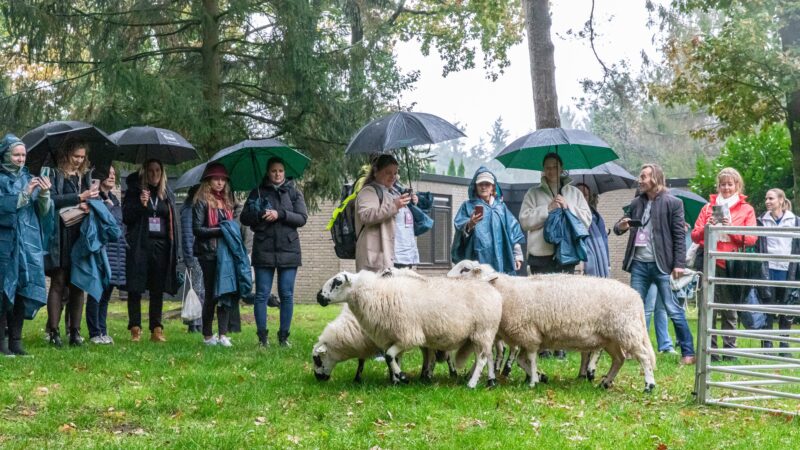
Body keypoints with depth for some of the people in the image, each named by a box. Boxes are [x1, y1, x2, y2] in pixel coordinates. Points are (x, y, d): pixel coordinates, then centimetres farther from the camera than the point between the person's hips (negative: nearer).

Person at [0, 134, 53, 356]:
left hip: (29, 243, 4)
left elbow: (44, 212, 9)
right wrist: (26, 194, -18)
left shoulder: (29, 178, 14)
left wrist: (44, 195, -10)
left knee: (23, 290, 2)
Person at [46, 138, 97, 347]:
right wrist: (80, 197, -17)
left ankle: (75, 331, 6)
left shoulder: (86, 176, 17)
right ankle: (53, 331, -1)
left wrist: (88, 206, -6)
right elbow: (52, 200, -13)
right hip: (60, 235, -4)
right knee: (58, 283, -4)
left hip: (81, 236, 5)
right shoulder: (54, 175, 0)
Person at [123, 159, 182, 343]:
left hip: (161, 246, 3)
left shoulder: (167, 194, 14)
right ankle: (135, 329, 1)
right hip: (139, 246, -3)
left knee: (158, 290, 5)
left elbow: (173, 223, 14)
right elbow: (126, 218, -1)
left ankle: (156, 329, 9)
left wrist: (176, 250, 7)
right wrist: (140, 205, -17)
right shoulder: (134, 191, 5)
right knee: (135, 289, -3)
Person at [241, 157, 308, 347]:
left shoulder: (294, 192, 9)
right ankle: (262, 335, 6)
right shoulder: (258, 192, 9)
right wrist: (259, 216, -14)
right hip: (263, 251, 0)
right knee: (262, 294, 0)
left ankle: (284, 335, 9)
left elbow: (302, 218, -1)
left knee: (287, 295, 1)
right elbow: (244, 218, 6)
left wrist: (280, 214, -13)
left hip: (288, 250, 0)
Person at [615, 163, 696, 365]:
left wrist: (679, 263, -12)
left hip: (662, 264, -5)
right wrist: (620, 226, -6)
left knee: (673, 309, -3)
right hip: (639, 263, 5)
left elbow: (679, 235, -6)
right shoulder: (636, 203, 12)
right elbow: (621, 224, 19)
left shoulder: (672, 203, -4)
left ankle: (688, 352, 3)